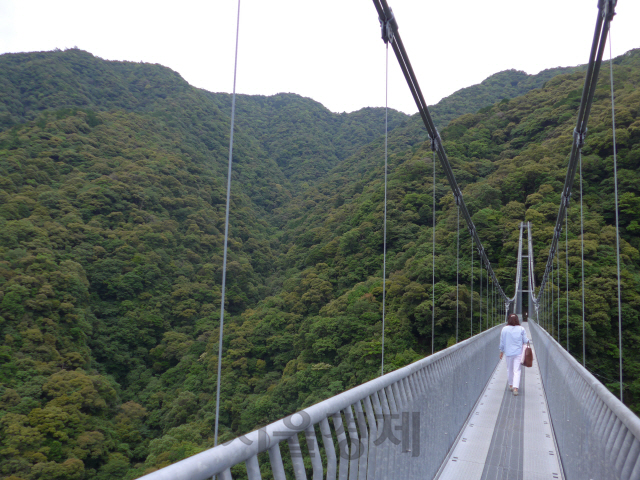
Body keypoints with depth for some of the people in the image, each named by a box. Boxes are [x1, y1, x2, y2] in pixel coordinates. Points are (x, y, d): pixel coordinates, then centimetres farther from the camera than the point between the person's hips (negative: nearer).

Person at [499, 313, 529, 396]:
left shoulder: (504, 329, -6)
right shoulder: (521, 329, -6)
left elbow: (502, 342, 0)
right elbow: (525, 341, -1)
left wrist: (501, 352, 12)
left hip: (509, 352, 0)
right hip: (518, 352, 0)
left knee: (509, 369, 17)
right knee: (517, 370, 1)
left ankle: (511, 385, 29)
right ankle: (515, 388, -9)